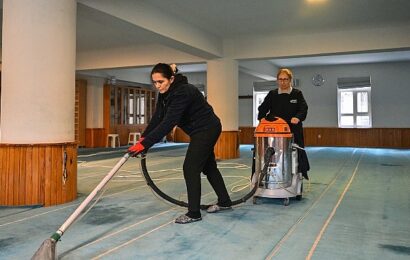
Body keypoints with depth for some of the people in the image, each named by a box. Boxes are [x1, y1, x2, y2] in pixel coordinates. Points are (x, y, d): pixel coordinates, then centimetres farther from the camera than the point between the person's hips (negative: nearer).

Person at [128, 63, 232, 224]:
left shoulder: (182, 92, -30)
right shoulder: (165, 93, -3)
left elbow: (168, 123, -36)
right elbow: (157, 119, -5)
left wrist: (145, 144, -38)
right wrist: (143, 138, -17)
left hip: (207, 129, -10)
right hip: (201, 131, 10)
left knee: (190, 168, -9)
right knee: (208, 166, 18)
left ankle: (194, 213, 1)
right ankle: (224, 202, 33)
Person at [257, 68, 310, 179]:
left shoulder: (297, 93, 5)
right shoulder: (272, 94, 10)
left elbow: (303, 109, -6)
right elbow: (263, 109, 9)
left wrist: (298, 117, -26)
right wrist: (262, 119, -10)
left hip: (294, 131, -1)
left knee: (297, 154, 3)